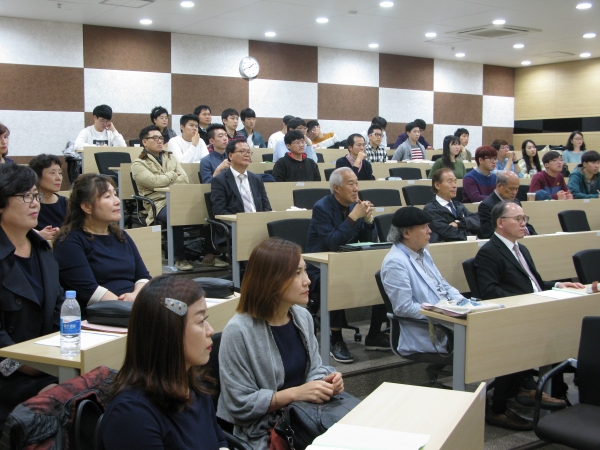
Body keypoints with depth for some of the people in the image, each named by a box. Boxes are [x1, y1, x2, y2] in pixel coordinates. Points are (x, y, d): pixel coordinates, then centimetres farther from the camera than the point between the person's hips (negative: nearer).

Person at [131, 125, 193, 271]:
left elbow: (184, 179, 10)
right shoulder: (138, 164, 6)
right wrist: (172, 175, 6)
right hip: (158, 204, -5)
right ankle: (179, 258, -20)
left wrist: (164, 182, -4)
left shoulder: (170, 157, 24)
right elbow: (154, 181, -10)